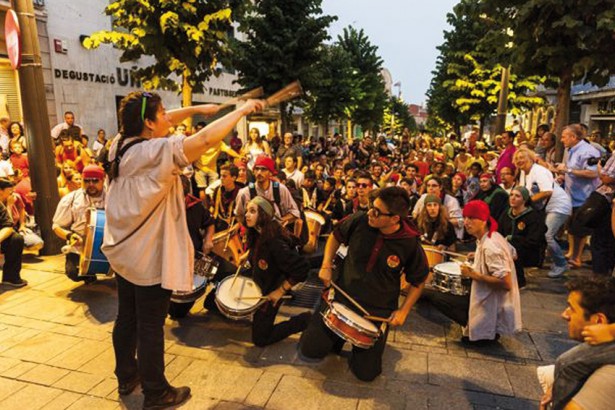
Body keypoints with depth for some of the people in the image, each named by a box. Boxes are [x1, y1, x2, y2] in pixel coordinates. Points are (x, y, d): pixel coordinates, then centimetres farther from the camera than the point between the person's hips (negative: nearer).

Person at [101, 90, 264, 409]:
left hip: (124, 251, 9)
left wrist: (195, 109, 9)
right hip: (150, 257, -9)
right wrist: (242, 109, -20)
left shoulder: (121, 145, 1)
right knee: (150, 327, 5)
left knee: (127, 318, 21)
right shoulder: (157, 152, -24)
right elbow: (205, 139, -31)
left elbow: (158, 124, 14)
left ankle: (126, 376, 41)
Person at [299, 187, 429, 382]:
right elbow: (336, 236, 7)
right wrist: (326, 265, -3)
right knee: (309, 349, -2)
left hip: (378, 311, -1)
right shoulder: (359, 220, -15)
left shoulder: (411, 244, -17)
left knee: (366, 372, 1)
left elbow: (418, 281, 0)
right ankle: (339, 335, 27)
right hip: (341, 297, 2)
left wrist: (403, 311, -7)